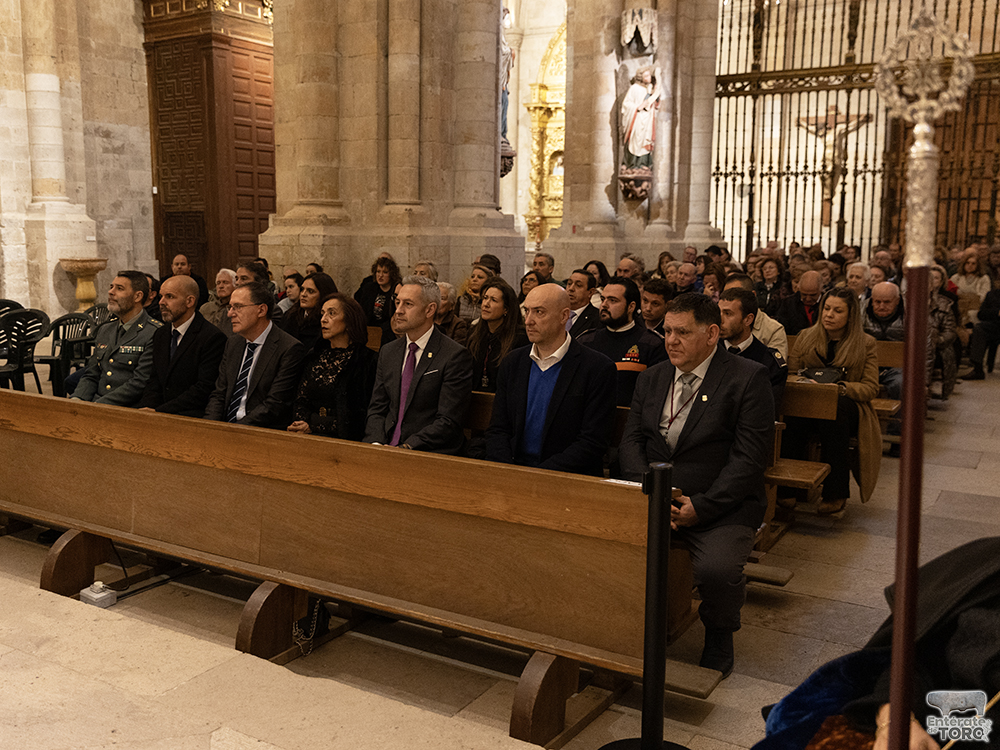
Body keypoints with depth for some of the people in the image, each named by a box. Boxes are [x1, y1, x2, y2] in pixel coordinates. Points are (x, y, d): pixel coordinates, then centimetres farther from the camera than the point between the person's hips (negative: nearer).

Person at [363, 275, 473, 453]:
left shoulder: (455, 356, -7)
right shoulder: (388, 352, 14)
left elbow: (449, 422, -12)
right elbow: (376, 410, 13)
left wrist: (406, 448, -20)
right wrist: (377, 444, -7)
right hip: (386, 448, 5)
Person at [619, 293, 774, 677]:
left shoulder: (748, 379, -4)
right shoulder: (651, 379, 14)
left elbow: (749, 459, -10)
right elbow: (630, 441, 9)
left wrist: (700, 506, -17)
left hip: (720, 505, -4)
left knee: (716, 569, -32)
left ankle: (719, 636, 3)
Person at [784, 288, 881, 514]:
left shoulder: (865, 344, 9)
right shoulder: (806, 337, 16)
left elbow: (870, 388, 1)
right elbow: (790, 374, 12)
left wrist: (842, 388, -18)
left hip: (846, 405, -1)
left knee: (835, 411, -40)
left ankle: (835, 493, -32)